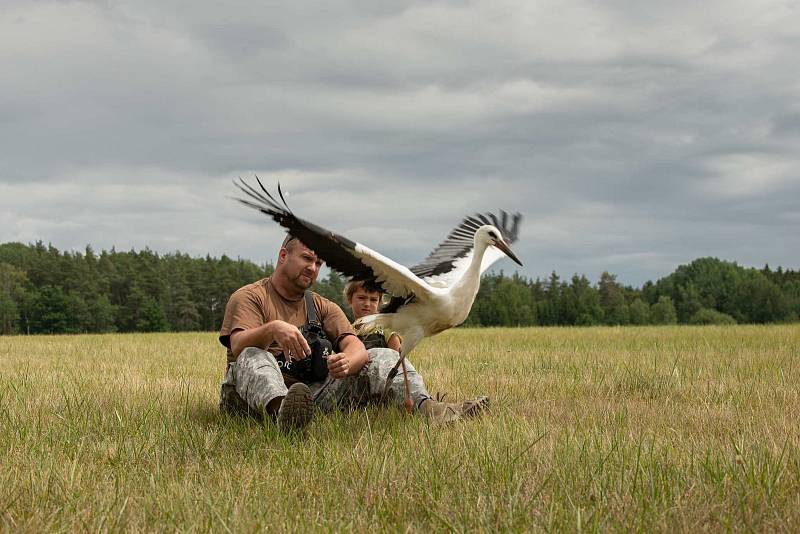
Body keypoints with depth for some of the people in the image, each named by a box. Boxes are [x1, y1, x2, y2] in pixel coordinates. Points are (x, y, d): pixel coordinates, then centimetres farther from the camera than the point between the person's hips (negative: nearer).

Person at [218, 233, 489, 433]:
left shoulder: (323, 308, 20)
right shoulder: (249, 297, 6)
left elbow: (357, 349, 2)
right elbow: (238, 346, -14)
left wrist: (347, 362, -24)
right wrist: (272, 329, -35)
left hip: (313, 393, 5)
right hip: (258, 397, -5)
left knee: (382, 357, -6)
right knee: (253, 356, -36)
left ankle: (424, 406, -36)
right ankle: (282, 412, -69)